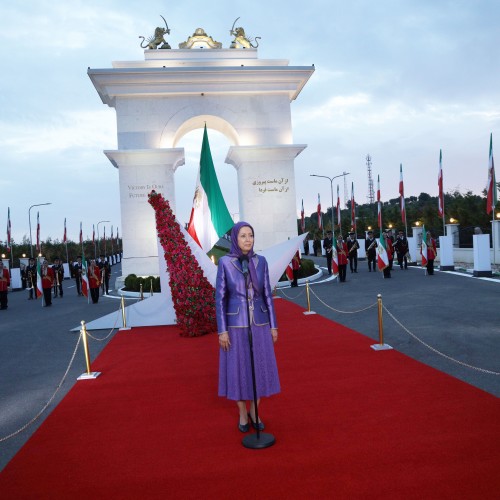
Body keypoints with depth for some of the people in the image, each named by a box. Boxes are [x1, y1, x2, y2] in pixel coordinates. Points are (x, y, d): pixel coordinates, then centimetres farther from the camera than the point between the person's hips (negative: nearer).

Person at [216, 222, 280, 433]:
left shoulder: (260, 261, 1)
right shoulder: (224, 262, -8)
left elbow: (267, 294, 5)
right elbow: (220, 297, -7)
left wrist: (273, 326, 5)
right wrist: (221, 331, -10)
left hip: (258, 323, 3)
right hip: (236, 324, -2)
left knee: (259, 367, 10)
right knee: (239, 369, 8)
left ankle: (254, 411, 31)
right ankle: (242, 414, 29)